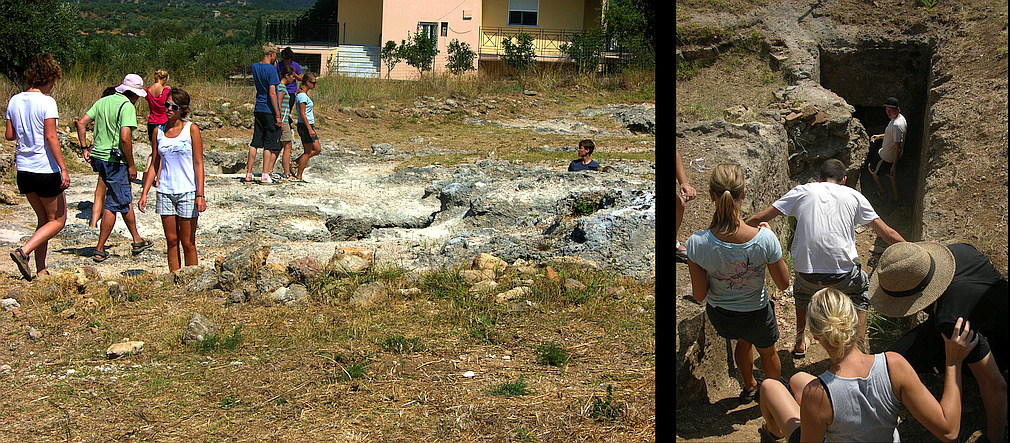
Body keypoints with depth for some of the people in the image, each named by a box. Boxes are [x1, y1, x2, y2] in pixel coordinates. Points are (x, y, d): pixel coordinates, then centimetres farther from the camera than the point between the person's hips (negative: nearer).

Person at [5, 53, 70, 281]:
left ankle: (41, 271, 14)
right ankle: (23, 251, -12)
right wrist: (63, 169, -19)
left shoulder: (15, 101, 5)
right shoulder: (46, 102, -14)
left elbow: (9, 135, 10)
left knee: (44, 219, 18)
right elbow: (51, 138, -20)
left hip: (24, 169, 7)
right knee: (57, 221, 8)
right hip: (45, 170, -7)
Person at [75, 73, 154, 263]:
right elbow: (125, 138, -22)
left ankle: (137, 241, 31)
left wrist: (85, 148, 13)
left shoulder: (102, 102, 11)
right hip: (115, 161, -9)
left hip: (99, 157, 9)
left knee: (125, 199, 21)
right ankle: (100, 250, 2)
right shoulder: (127, 107, -14)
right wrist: (131, 165, -14)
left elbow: (81, 122, 8)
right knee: (114, 204, 0)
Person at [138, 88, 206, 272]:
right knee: (171, 241, 6)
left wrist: (200, 195, -13)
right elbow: (155, 165, 12)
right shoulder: (159, 131, 7)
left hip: (187, 192, -4)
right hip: (165, 192, 4)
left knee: (188, 243, 0)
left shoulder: (191, 129, -4)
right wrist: (144, 193, 6)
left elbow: (198, 164, -5)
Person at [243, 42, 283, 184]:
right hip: (270, 111, -6)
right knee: (269, 144, 0)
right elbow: (272, 93, -19)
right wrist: (278, 115, -16)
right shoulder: (271, 69, -14)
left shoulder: (255, 67, 7)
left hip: (258, 110, 7)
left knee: (255, 143, 11)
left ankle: (249, 173, 11)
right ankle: (265, 175, 1)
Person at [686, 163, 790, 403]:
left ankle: (749, 387, 64)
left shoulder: (697, 243, -30)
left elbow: (699, 295, -18)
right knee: (767, 351, 33)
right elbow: (783, 283, -14)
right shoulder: (765, 238, -32)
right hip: (756, 316, -2)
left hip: (719, 316, 2)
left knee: (743, 342, 37)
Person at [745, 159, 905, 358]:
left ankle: (799, 344, 46)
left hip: (807, 275, 1)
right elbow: (888, 234, 12)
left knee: (802, 289, 38)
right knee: (862, 286, 34)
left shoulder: (802, 191, 8)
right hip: (843, 278, -1)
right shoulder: (854, 196, 9)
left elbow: (758, 218, 6)